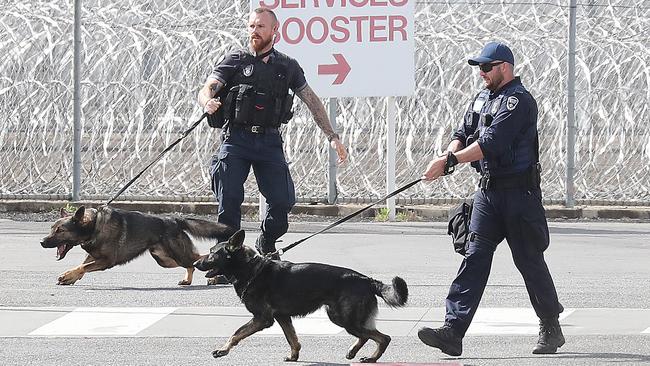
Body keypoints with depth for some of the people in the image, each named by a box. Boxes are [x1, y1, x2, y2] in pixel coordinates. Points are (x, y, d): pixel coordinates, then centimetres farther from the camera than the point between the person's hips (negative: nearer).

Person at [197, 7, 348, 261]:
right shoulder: (234, 62, 6)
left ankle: (267, 246, 20)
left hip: (269, 142, 2)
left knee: (282, 201, -6)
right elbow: (206, 89, -6)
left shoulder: (287, 67, 14)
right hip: (236, 138, -2)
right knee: (229, 201, -12)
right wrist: (208, 102, -32)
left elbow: (312, 101, 18)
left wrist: (332, 137, 11)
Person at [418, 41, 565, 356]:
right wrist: (448, 156, -11)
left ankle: (551, 330, 18)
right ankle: (452, 332, -14)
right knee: (475, 256, -4)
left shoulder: (518, 101, -13)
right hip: (488, 190, 7)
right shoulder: (482, 99, 15)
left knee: (529, 260, 2)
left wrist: (449, 161, -24)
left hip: (519, 191, -7)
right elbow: (464, 134, 11)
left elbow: (491, 143, -22)